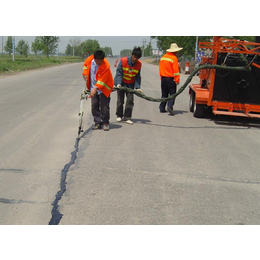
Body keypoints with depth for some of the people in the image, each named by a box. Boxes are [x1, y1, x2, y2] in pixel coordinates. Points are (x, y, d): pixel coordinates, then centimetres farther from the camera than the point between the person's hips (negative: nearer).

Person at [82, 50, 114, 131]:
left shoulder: (106, 66, -27)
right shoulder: (89, 59, -12)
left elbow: (102, 80, -31)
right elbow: (85, 65, 14)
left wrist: (95, 88, -40)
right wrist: (85, 73, 2)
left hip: (103, 88, -5)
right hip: (93, 88, 5)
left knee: (104, 106, -5)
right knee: (94, 106, 6)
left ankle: (106, 123, 12)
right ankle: (97, 122, 17)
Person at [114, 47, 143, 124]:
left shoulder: (139, 64, -8)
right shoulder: (123, 61, -17)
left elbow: (137, 77, -4)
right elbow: (119, 73, -15)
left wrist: (137, 87, -14)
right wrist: (118, 83, -27)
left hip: (130, 84, 2)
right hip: (121, 83, -2)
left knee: (130, 100, -6)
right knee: (120, 100, 2)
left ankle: (127, 118, 2)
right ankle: (119, 115, 22)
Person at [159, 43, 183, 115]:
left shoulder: (163, 57, 10)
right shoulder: (174, 58, -12)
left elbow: (160, 68, 15)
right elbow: (175, 70, -15)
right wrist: (177, 80, -13)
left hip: (163, 78, 7)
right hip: (170, 79, -6)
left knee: (164, 94, 14)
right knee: (172, 93, -2)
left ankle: (162, 108, 14)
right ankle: (170, 106, -19)